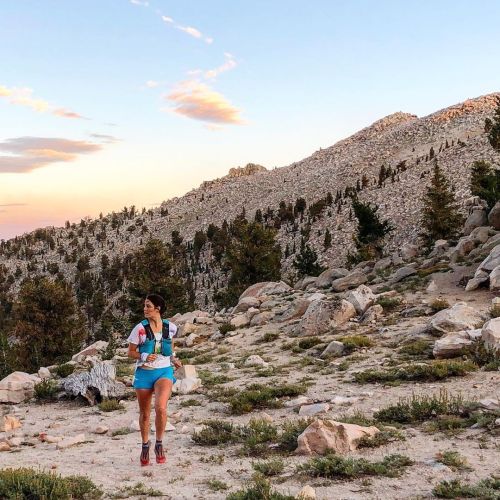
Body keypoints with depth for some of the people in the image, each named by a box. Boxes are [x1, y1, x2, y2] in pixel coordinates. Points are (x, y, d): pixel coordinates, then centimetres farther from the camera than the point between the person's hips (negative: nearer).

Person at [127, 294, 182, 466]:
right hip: (144, 372, 0)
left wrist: (173, 358, 3)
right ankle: (145, 444, 37)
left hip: (164, 371, 0)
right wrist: (144, 357, -17)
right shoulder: (140, 328, -6)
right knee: (144, 413, 11)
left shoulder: (170, 327, 0)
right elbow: (131, 352, 1)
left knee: (161, 408, -23)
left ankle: (159, 443, -1)